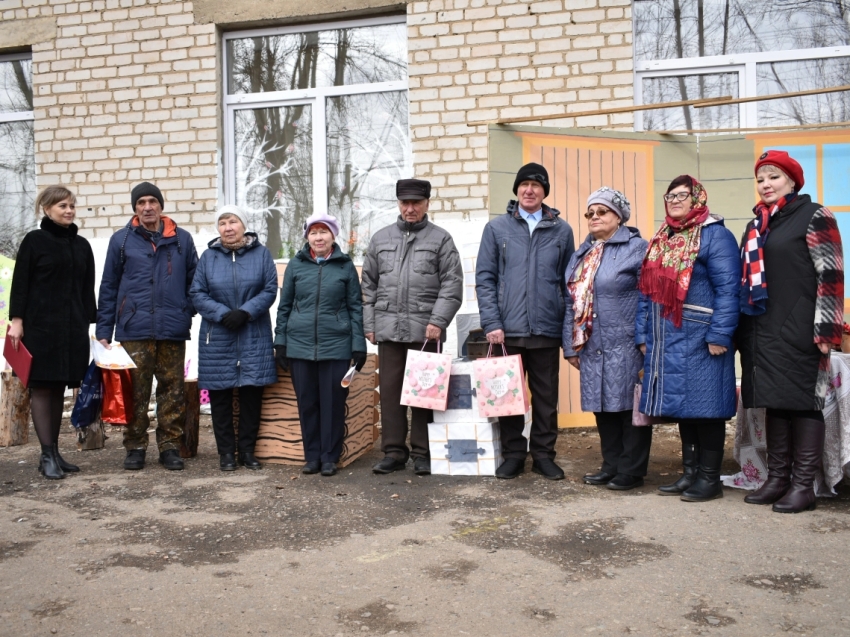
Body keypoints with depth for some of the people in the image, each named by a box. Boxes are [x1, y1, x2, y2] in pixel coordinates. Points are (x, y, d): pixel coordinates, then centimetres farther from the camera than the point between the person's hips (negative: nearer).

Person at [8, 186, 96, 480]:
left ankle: (54, 453, 14)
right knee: (42, 388, -3)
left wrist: (93, 322, 10)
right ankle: (47, 455, -1)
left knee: (59, 389, 8)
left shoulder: (82, 245, 13)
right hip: (40, 325, -5)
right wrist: (17, 320, -11)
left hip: (73, 328, 5)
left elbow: (88, 288, 14)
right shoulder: (34, 241, 0)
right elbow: (20, 283, -4)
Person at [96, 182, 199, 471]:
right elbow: (108, 288, 7)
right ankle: (135, 447, 16)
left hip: (173, 330, 1)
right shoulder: (121, 240, 6)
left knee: (172, 391, 5)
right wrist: (103, 331, 3)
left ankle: (170, 446, 15)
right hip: (134, 330, 0)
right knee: (135, 393, 4)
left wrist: (188, 314, -2)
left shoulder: (182, 239, 7)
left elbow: (193, 282, 11)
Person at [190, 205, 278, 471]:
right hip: (217, 338, 1)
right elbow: (197, 293, 1)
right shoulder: (209, 256, 5)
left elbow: (270, 290, -2)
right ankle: (226, 452, 15)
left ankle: (247, 450, 16)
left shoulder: (261, 254, 2)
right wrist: (222, 314, -13)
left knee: (252, 394, 3)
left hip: (254, 337, -1)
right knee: (220, 396, 4)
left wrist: (245, 312, -15)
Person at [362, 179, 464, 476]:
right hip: (389, 328, 3)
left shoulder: (441, 239, 5)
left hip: (424, 329, -3)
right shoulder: (381, 239, 14)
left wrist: (438, 321, -11)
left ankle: (423, 453, 12)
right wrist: (369, 324, 7)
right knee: (390, 391, 5)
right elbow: (369, 286, 14)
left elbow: (452, 284, -2)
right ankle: (394, 451, 14)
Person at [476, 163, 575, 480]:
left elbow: (569, 281, 7)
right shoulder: (497, 228, 4)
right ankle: (513, 454, 20)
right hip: (507, 329, 0)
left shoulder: (561, 230, 7)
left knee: (546, 397, 9)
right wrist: (491, 323, -8)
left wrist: (570, 326, 1)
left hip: (547, 330, 1)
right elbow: (484, 278, 0)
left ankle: (543, 454, 21)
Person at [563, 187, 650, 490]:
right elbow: (571, 302, 16)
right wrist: (571, 346, 12)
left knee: (629, 406, 1)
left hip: (626, 346, -6)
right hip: (592, 348, 7)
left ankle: (631, 471, 12)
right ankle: (612, 466, 25)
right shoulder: (582, 254, 16)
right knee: (602, 408, 12)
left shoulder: (636, 248, -4)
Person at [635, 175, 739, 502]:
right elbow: (647, 289, 16)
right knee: (681, 406, 13)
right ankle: (690, 472, 23)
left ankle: (709, 478, 10)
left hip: (699, 341, -7)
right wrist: (643, 335, 11)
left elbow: (727, 288, -14)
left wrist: (719, 335, -20)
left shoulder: (714, 235, -6)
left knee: (704, 406, -1)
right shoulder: (660, 239, 17)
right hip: (666, 341, 7)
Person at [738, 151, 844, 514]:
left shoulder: (813, 216, -3)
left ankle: (803, 485, 4)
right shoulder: (756, 226, 17)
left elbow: (830, 275, -9)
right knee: (773, 402, 9)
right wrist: (743, 333, 17)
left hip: (798, 331, -6)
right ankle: (777, 478, 17)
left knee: (802, 401, -3)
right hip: (762, 331, 7)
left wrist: (825, 330, -15)